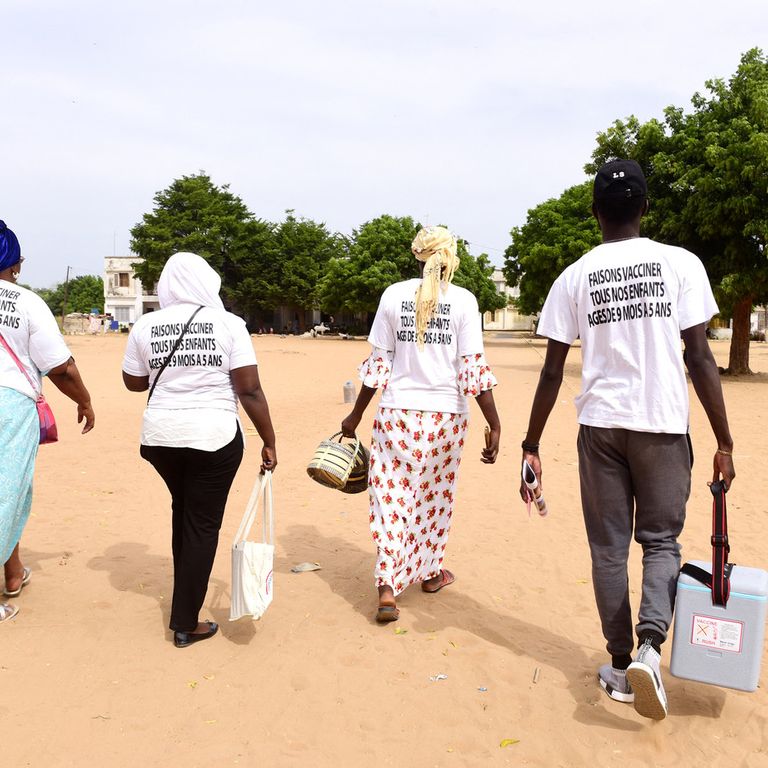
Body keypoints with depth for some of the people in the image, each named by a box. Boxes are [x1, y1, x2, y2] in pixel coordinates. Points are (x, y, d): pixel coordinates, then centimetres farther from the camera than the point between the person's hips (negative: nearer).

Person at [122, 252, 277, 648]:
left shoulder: (145, 326, 0)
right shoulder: (228, 324, -8)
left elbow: (133, 382, 12)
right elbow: (250, 391, -11)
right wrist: (269, 442, -4)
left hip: (160, 435, 4)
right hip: (214, 436, -4)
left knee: (183, 508, 26)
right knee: (202, 523, 7)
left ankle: (186, 595, 40)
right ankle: (185, 623, 14)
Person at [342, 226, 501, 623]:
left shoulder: (394, 295, 0)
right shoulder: (463, 300, -4)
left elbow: (378, 364, 2)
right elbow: (474, 368, -9)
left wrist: (356, 415, 12)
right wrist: (494, 426, -5)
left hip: (397, 412, 0)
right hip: (445, 415, 0)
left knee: (391, 496, 5)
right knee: (435, 495, 17)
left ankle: (386, 589, -2)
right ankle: (430, 572, 34)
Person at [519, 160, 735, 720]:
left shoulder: (575, 276, 3)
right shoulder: (681, 263, 0)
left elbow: (553, 370, 2)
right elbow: (700, 357, -5)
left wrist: (531, 446, 8)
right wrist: (724, 442, 1)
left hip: (600, 425, 1)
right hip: (663, 423, -1)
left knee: (608, 548, 12)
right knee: (661, 540, 13)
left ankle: (622, 666, 21)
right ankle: (650, 647, -8)